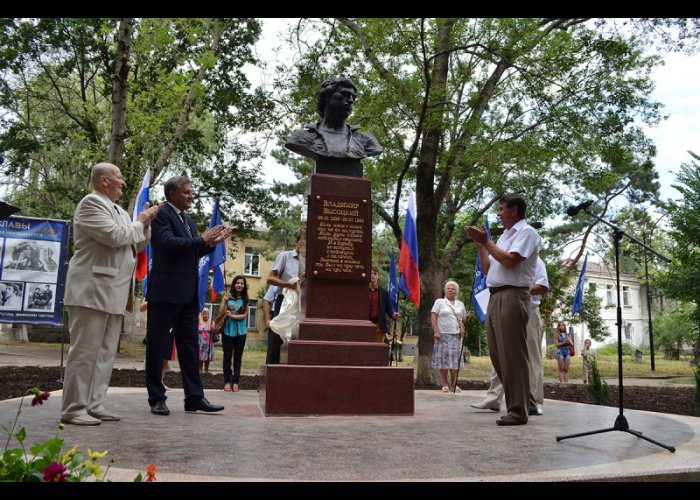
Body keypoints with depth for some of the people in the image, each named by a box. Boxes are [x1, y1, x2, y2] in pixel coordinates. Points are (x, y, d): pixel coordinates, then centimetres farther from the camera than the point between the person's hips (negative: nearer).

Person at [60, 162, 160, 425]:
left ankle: (94, 405, 15)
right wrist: (139, 222, -4)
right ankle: (73, 409, 0)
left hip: (113, 293, 9)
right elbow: (114, 236, -18)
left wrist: (146, 223, 9)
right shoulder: (91, 203, -7)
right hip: (92, 290, -9)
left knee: (106, 352, 9)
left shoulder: (119, 211, 20)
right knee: (85, 350, -6)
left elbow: (137, 244, 24)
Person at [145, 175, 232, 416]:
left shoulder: (187, 220, 19)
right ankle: (156, 399, 11)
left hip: (188, 295, 8)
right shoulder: (161, 214, -7)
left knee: (190, 346, 9)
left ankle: (194, 397, 14)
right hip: (165, 293, -8)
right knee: (157, 346, 3)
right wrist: (202, 240, -17)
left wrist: (212, 242, 7)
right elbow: (168, 243, -22)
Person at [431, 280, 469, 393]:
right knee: (443, 358, -3)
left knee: (455, 359, -1)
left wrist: (467, 318, -5)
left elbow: (463, 320, 18)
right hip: (442, 334, -3)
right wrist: (436, 331, -12)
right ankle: (445, 384, 5)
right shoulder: (439, 302, 7)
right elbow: (433, 317, -1)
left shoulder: (460, 304, 17)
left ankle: (454, 383, 8)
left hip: (456, 335, 3)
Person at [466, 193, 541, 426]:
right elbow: (487, 269, 24)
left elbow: (510, 260, -17)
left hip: (512, 297, -9)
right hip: (495, 297, 9)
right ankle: (526, 403, 20)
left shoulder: (526, 232, -3)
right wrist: (480, 244, 15)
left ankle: (519, 410, -1)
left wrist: (486, 241, -6)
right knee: (498, 355, 10)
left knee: (512, 355, -8)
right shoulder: (505, 235, 24)